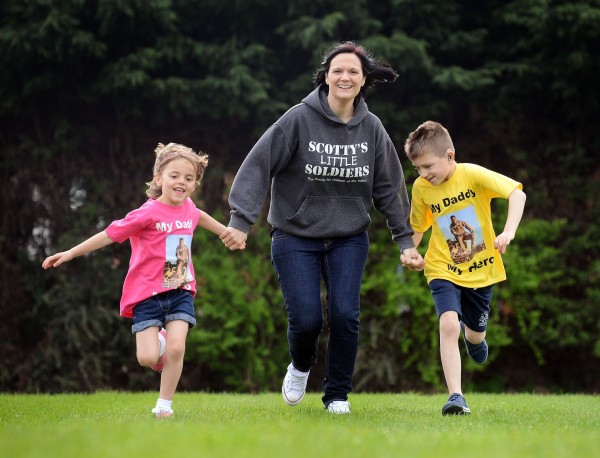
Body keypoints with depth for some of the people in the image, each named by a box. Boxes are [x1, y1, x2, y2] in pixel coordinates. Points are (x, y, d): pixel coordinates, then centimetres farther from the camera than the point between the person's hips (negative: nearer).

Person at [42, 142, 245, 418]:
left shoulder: (188, 207, 3)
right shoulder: (148, 214, -15)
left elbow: (199, 217, 29)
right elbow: (109, 235, -11)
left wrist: (227, 233, 44)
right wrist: (70, 253, -11)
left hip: (180, 291, 4)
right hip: (148, 293, -4)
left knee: (176, 347, -16)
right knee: (147, 358, -13)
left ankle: (164, 405, 1)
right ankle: (155, 341, 25)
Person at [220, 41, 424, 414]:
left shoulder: (372, 128, 0)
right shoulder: (299, 119, -12)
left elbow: (390, 187, 8)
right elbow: (258, 166, -12)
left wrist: (406, 239, 7)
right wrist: (241, 221, -20)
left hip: (349, 239, 2)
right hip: (296, 238, -2)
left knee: (345, 315, -11)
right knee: (306, 319, -9)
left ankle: (338, 394, 10)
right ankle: (300, 366, 28)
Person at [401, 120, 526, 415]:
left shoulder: (472, 174, -17)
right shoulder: (421, 187, -8)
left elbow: (517, 193, -22)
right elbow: (418, 227, 9)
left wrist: (509, 231, -36)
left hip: (481, 270, 0)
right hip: (444, 270, 0)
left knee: (475, 334, 16)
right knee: (449, 323, -25)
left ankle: (473, 336, 57)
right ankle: (455, 396, -23)